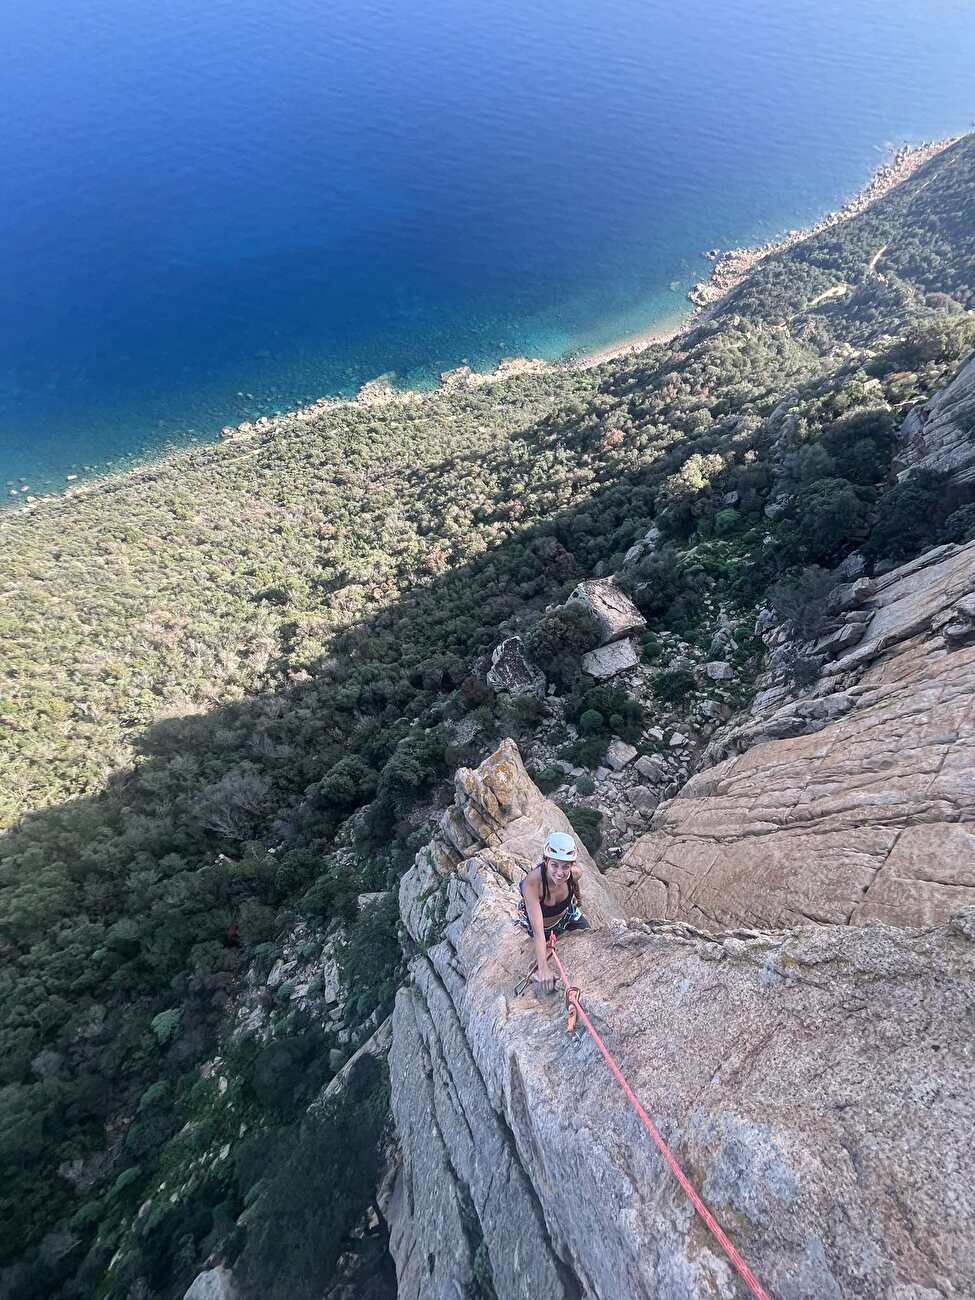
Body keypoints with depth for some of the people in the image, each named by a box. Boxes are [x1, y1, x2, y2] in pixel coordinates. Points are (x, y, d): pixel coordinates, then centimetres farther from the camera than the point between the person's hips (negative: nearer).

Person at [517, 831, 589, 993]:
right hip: (543, 925, -3)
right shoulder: (532, 883, -46)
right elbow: (538, 930, -45)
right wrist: (543, 969, -49)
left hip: (567, 914, 3)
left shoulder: (576, 873, -32)